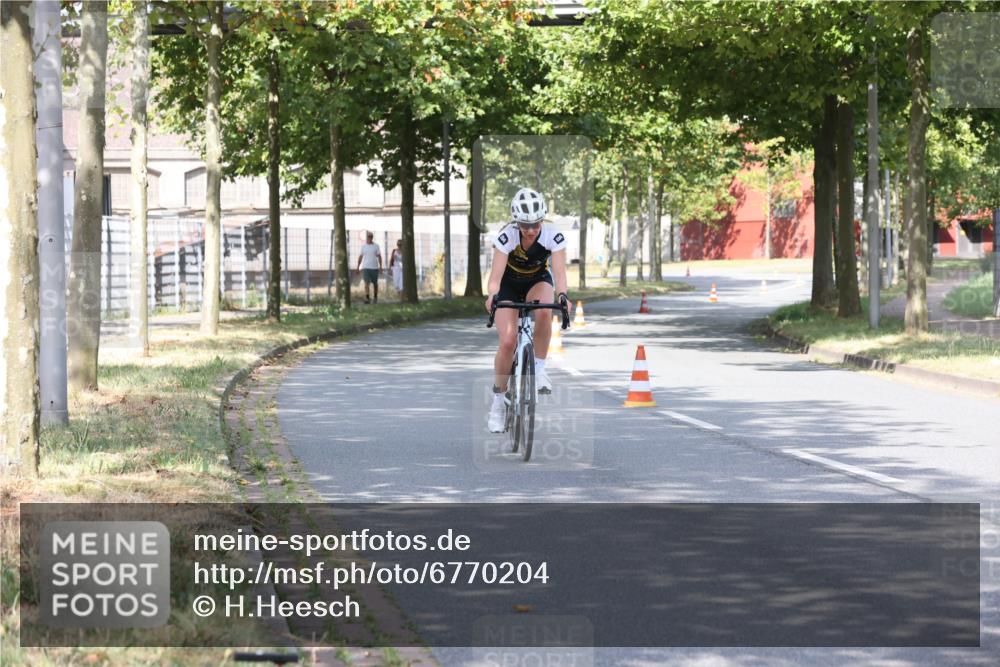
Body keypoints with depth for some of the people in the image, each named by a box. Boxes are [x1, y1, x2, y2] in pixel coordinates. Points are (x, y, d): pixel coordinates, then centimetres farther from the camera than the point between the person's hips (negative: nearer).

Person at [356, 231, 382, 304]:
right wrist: (358, 267, 7)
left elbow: (379, 256, 1)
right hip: (365, 267, 0)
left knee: (375, 283, 10)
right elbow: (360, 257, 10)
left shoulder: (376, 246, 3)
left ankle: (376, 297, 29)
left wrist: (380, 266, -8)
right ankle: (367, 298, -17)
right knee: (366, 282, -12)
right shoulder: (363, 246, 7)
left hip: (374, 267, 0)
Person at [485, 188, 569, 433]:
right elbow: (496, 274, -37)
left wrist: (562, 295, -54)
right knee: (508, 342, -17)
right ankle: (498, 400, -1)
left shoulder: (553, 237, -26)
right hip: (509, 286, -1)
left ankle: (539, 368, -18)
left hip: (538, 282, 1)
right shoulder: (506, 237, -29)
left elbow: (559, 271, -35)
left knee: (544, 311, -36)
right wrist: (492, 296, -57)